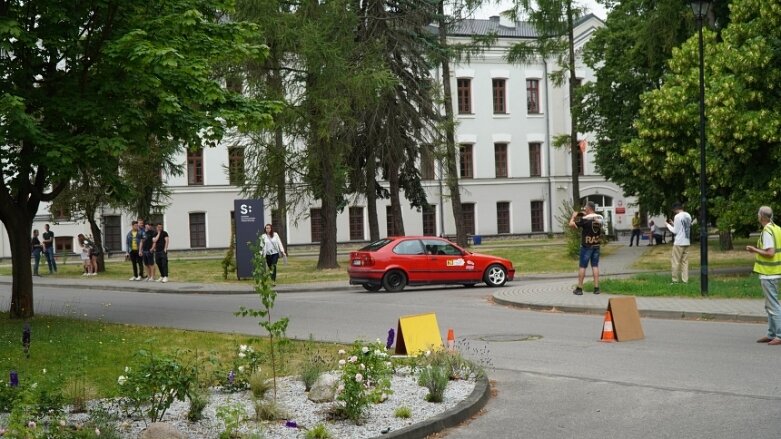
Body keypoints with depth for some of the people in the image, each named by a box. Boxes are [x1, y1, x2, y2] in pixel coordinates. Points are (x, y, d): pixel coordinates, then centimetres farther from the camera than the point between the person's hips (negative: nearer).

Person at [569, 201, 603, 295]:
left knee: (582, 266, 2)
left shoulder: (585, 219, -17)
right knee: (595, 266, 9)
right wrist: (586, 215, 18)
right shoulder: (600, 218, 1)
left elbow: (571, 224, -13)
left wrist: (574, 216, 4)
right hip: (596, 245, 5)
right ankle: (596, 288, 6)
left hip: (586, 246, -5)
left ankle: (579, 288, 6)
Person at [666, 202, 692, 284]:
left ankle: (675, 280, 0)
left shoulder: (677, 216, -13)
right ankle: (685, 279, 6)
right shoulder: (688, 216, 10)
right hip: (687, 242, 7)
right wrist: (673, 224, 22)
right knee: (685, 261, 9)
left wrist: (668, 225, 4)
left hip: (679, 243, -7)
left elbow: (675, 231, -11)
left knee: (676, 262, 0)